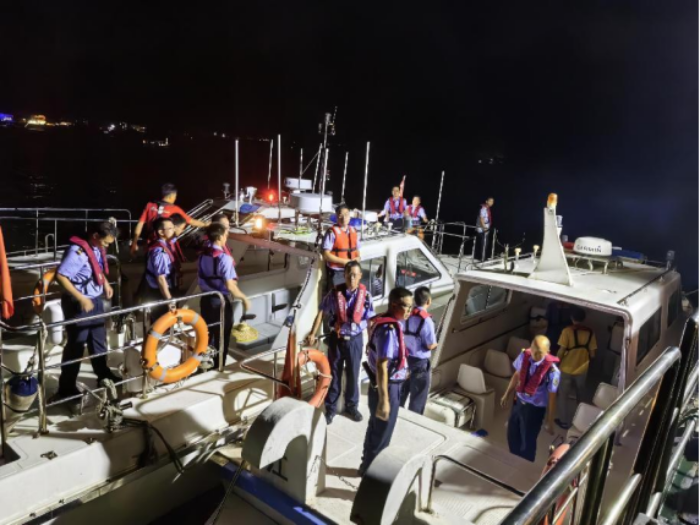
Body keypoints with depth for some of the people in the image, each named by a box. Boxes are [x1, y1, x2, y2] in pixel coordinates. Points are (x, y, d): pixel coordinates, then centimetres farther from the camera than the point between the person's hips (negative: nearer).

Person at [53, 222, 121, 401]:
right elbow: (60, 276, -28)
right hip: (78, 304, -8)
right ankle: (66, 387, 15)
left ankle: (103, 374, 38)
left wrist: (106, 283, 6)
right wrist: (81, 298, -28)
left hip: (96, 300, 8)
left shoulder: (98, 249, 1)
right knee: (76, 345, 2)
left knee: (99, 339, 20)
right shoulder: (78, 251, -25)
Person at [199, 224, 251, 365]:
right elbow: (229, 285, -25)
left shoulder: (203, 255, 1)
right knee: (222, 336, 10)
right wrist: (244, 298, -15)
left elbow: (200, 279, 10)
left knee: (206, 334, 19)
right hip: (221, 301, -6)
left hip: (206, 299, 7)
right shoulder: (224, 258, -21)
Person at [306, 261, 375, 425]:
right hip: (336, 339, 0)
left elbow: (370, 320, -3)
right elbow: (322, 313, -1)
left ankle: (351, 406, 33)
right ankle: (331, 408, 26)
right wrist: (313, 334, -4)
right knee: (334, 374, 11)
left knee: (353, 375, 14)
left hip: (355, 340, 0)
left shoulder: (365, 295, -9)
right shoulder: (335, 293, -9)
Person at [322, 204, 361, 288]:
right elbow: (326, 255, -14)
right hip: (336, 273, -6)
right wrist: (344, 261, -17)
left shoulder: (353, 231, 7)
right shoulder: (332, 232, -12)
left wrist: (357, 258, -4)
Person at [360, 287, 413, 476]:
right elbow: (381, 366, -30)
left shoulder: (392, 323, 3)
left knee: (375, 429, 24)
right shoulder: (389, 329, -28)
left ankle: (368, 466, 42)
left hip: (390, 384, 10)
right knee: (382, 435, 8)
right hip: (387, 387, -10)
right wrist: (384, 400, -30)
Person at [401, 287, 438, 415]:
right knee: (418, 397, 10)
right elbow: (430, 345, -18)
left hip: (405, 358, 6)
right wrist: (436, 343, 2)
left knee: (402, 391, 22)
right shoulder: (426, 320, -22)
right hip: (420, 362, -6)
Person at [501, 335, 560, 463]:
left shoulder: (552, 370, -27)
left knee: (528, 441, 13)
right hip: (519, 401, 5)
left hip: (535, 408, -5)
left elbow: (552, 397, -17)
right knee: (512, 434, 22)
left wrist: (550, 422, -8)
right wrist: (507, 394, 15)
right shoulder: (524, 356, -15)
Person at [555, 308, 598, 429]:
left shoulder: (567, 331, -17)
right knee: (580, 396, 25)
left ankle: (565, 421, 18)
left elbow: (561, 351, -17)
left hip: (567, 369, -4)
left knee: (564, 395, 12)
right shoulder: (590, 333, -6)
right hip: (582, 370, 4)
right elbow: (592, 355, -4)